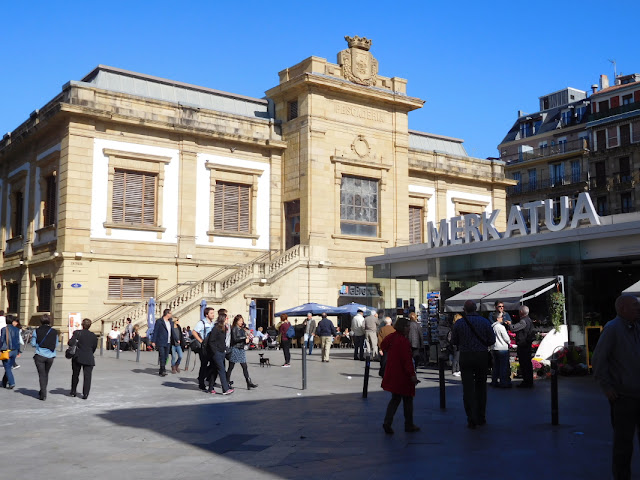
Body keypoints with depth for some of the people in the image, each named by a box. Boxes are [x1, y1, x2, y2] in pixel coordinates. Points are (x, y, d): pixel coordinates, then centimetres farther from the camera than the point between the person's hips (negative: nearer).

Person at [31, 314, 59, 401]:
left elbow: (33, 343, -3)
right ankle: (42, 392, 30)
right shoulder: (54, 332, -1)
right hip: (50, 356, 2)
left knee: (42, 375, 2)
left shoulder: (37, 331, -5)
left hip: (40, 355, -2)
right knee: (46, 374, 19)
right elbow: (56, 345, 4)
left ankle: (43, 395, -4)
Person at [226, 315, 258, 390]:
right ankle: (227, 382, 11)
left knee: (245, 367, 2)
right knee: (231, 367, 2)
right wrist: (244, 338, -16)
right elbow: (235, 339, -18)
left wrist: (247, 340, -6)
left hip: (241, 349, 7)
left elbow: (245, 340, 16)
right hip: (235, 349, -6)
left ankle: (249, 383, -1)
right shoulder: (234, 329, -7)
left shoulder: (242, 329, 13)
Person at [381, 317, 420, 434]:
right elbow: (407, 360, -22)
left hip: (392, 375, 8)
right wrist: (412, 374, -21)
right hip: (402, 375, -8)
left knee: (395, 399, 13)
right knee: (408, 400, 8)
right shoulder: (403, 341, -19)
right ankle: (409, 425, 17)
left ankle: (387, 422, -1)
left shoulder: (390, 338, 6)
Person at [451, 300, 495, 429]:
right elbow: (492, 340, -2)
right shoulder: (484, 321, -3)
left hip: (466, 357, -1)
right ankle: (481, 417, 22)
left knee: (468, 388, 3)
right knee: (481, 387, 16)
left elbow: (454, 341, 3)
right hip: (482, 356, 2)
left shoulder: (459, 323, -4)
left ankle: (471, 420, -1)